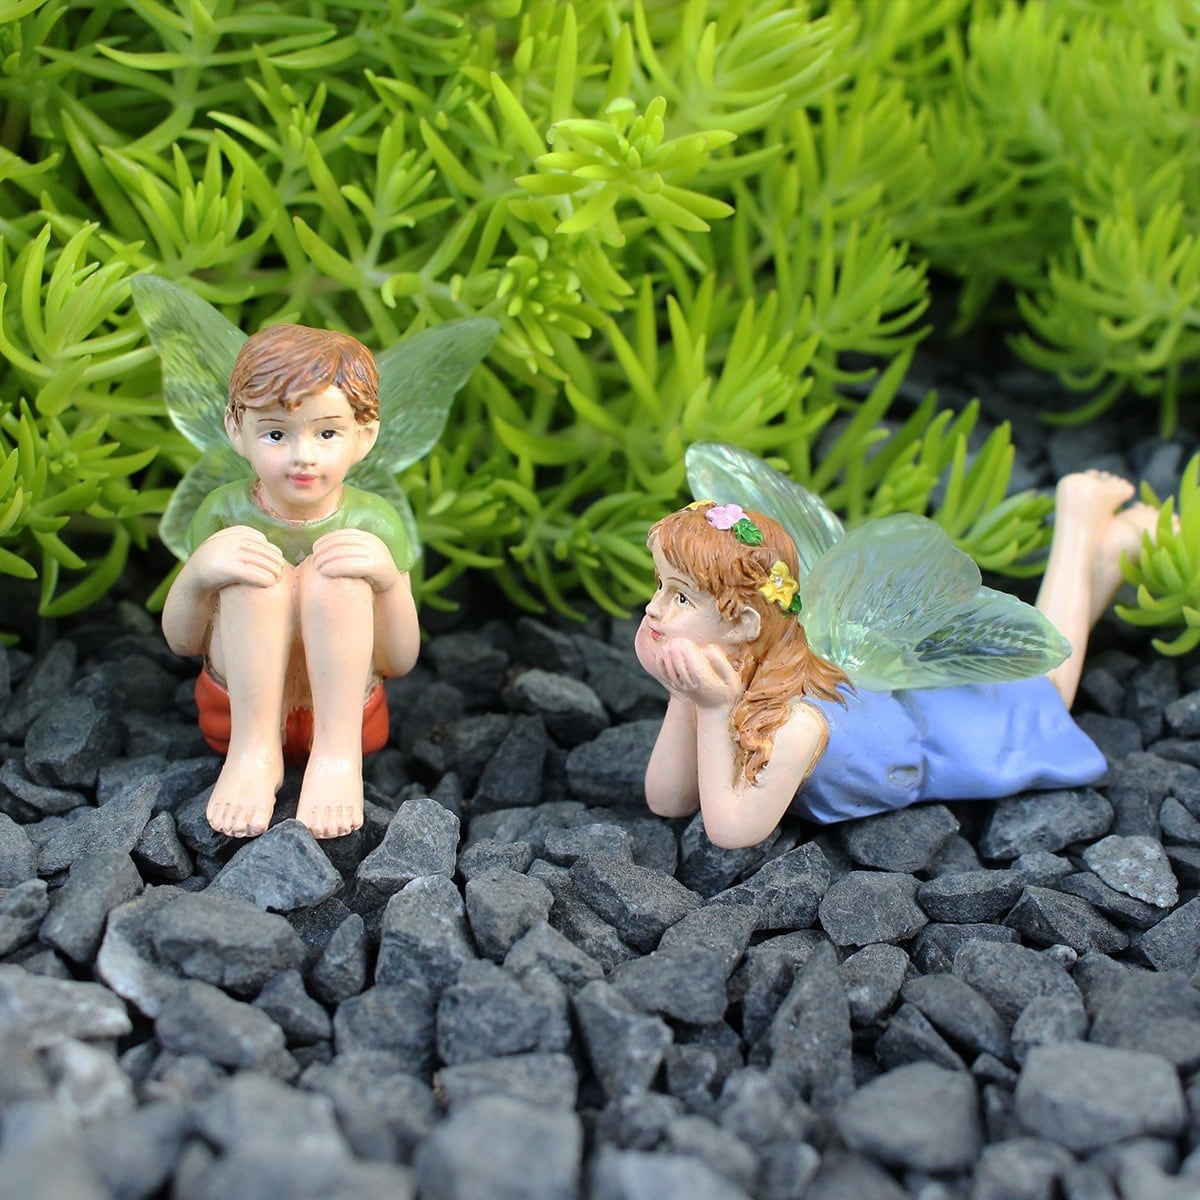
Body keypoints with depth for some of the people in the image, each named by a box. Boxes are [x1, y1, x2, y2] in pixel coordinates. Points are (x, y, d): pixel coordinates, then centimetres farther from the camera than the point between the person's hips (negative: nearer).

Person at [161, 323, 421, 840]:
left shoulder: (374, 523, -5)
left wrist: (388, 579, -26)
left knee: (333, 576, -26)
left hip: (343, 704, 0)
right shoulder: (225, 512, -4)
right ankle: (252, 752, -28)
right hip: (241, 702, 1)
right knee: (257, 576, -25)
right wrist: (198, 572, -23)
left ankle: (338, 753, -28)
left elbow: (400, 661, -5)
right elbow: (182, 642, 0)